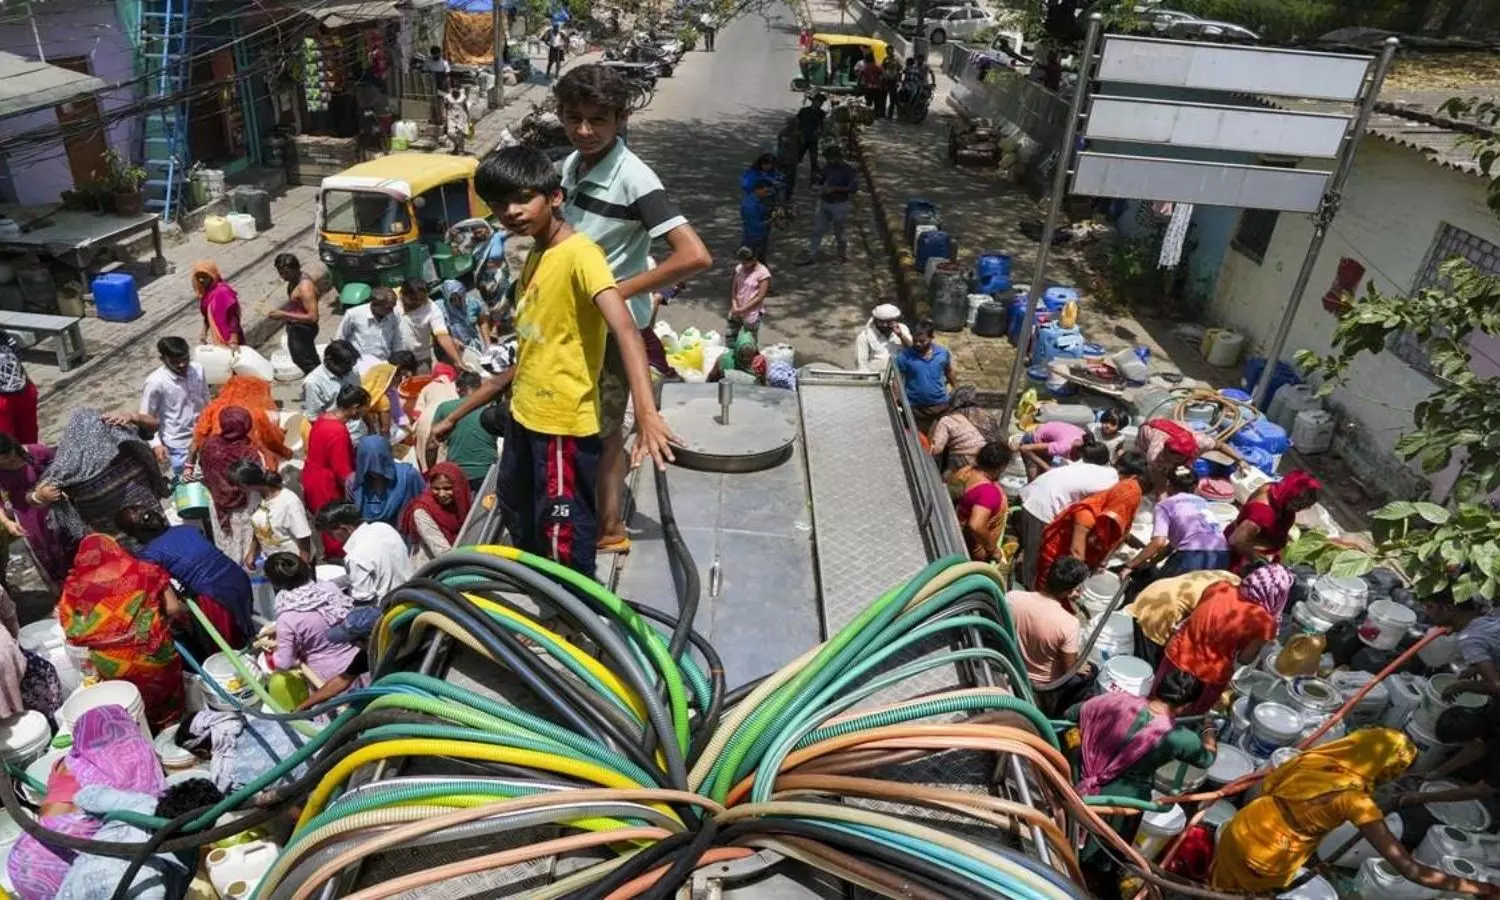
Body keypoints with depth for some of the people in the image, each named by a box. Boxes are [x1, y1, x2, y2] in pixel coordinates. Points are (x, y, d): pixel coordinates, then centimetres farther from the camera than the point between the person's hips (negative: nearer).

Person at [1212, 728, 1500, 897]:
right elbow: (1411, 870, -21)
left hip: (1239, 831, 4)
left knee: (1225, 886, 33)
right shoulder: (1356, 801, -20)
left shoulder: (1312, 757, -4)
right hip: (1265, 865, -4)